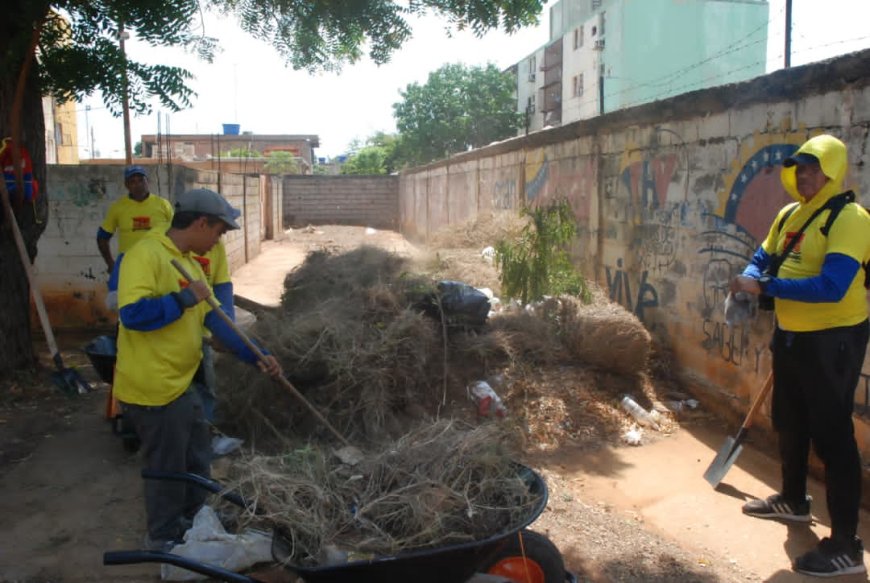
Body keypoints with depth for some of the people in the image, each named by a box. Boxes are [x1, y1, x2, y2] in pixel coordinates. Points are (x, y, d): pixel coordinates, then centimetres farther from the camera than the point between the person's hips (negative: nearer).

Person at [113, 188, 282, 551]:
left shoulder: (190, 263, 10)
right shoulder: (146, 254, -19)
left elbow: (214, 320, 10)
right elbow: (132, 314, -31)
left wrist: (255, 356, 5)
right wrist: (185, 299, -23)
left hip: (181, 384, 9)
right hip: (153, 388, -9)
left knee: (197, 463, 22)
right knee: (168, 468, 8)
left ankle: (191, 527, 40)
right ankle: (163, 540, 28)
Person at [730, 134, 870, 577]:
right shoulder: (788, 215, 9)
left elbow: (831, 287, -30)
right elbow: (762, 258, 15)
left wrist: (764, 287, -28)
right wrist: (750, 279, -8)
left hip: (833, 340, -9)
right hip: (791, 335, 9)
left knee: (832, 435, -5)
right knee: (788, 423, 22)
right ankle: (793, 500, 43)